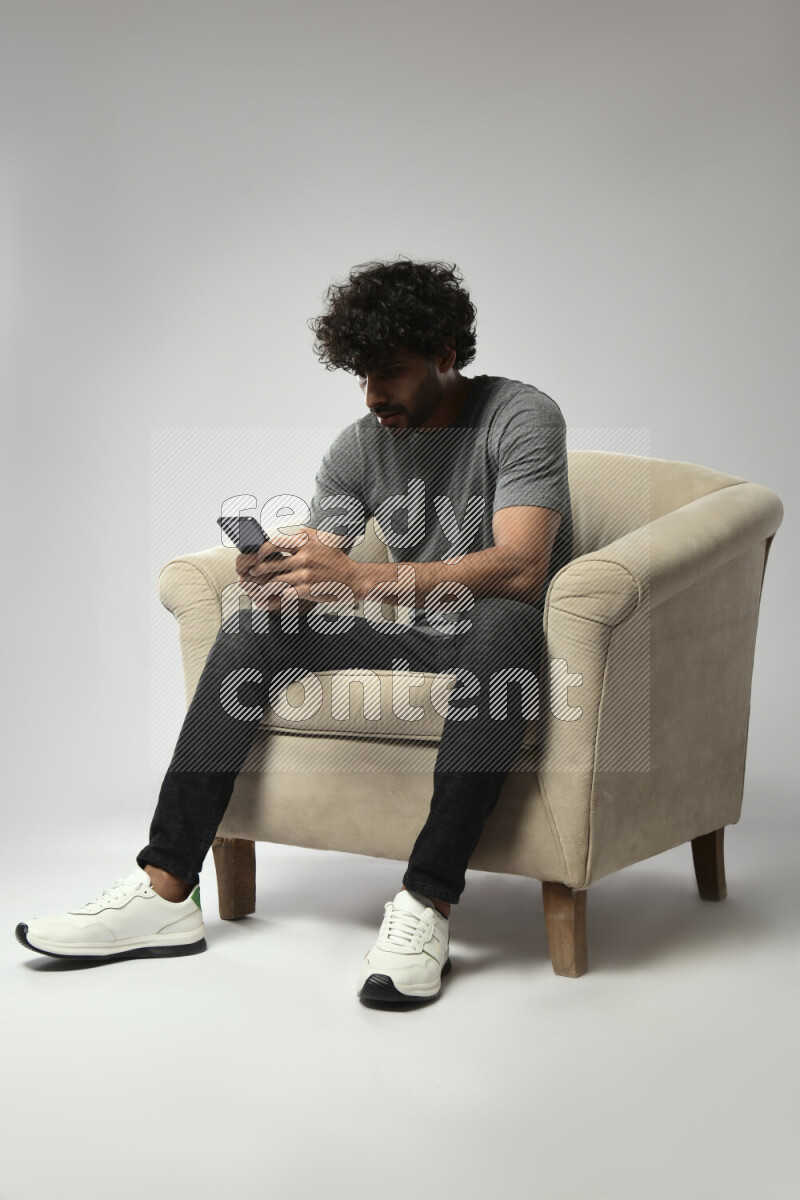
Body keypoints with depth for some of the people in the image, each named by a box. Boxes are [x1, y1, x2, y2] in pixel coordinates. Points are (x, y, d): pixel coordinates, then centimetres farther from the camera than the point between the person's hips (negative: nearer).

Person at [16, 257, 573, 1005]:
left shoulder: (520, 417, -13)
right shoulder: (359, 447, 5)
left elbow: (522, 570, -29)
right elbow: (312, 576, 0)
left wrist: (360, 579, -37)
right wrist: (272, 575, -26)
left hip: (507, 641, -5)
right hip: (415, 643, 6)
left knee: (498, 623, -39)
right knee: (253, 629, -9)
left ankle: (428, 903, -38)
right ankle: (166, 893, -14)